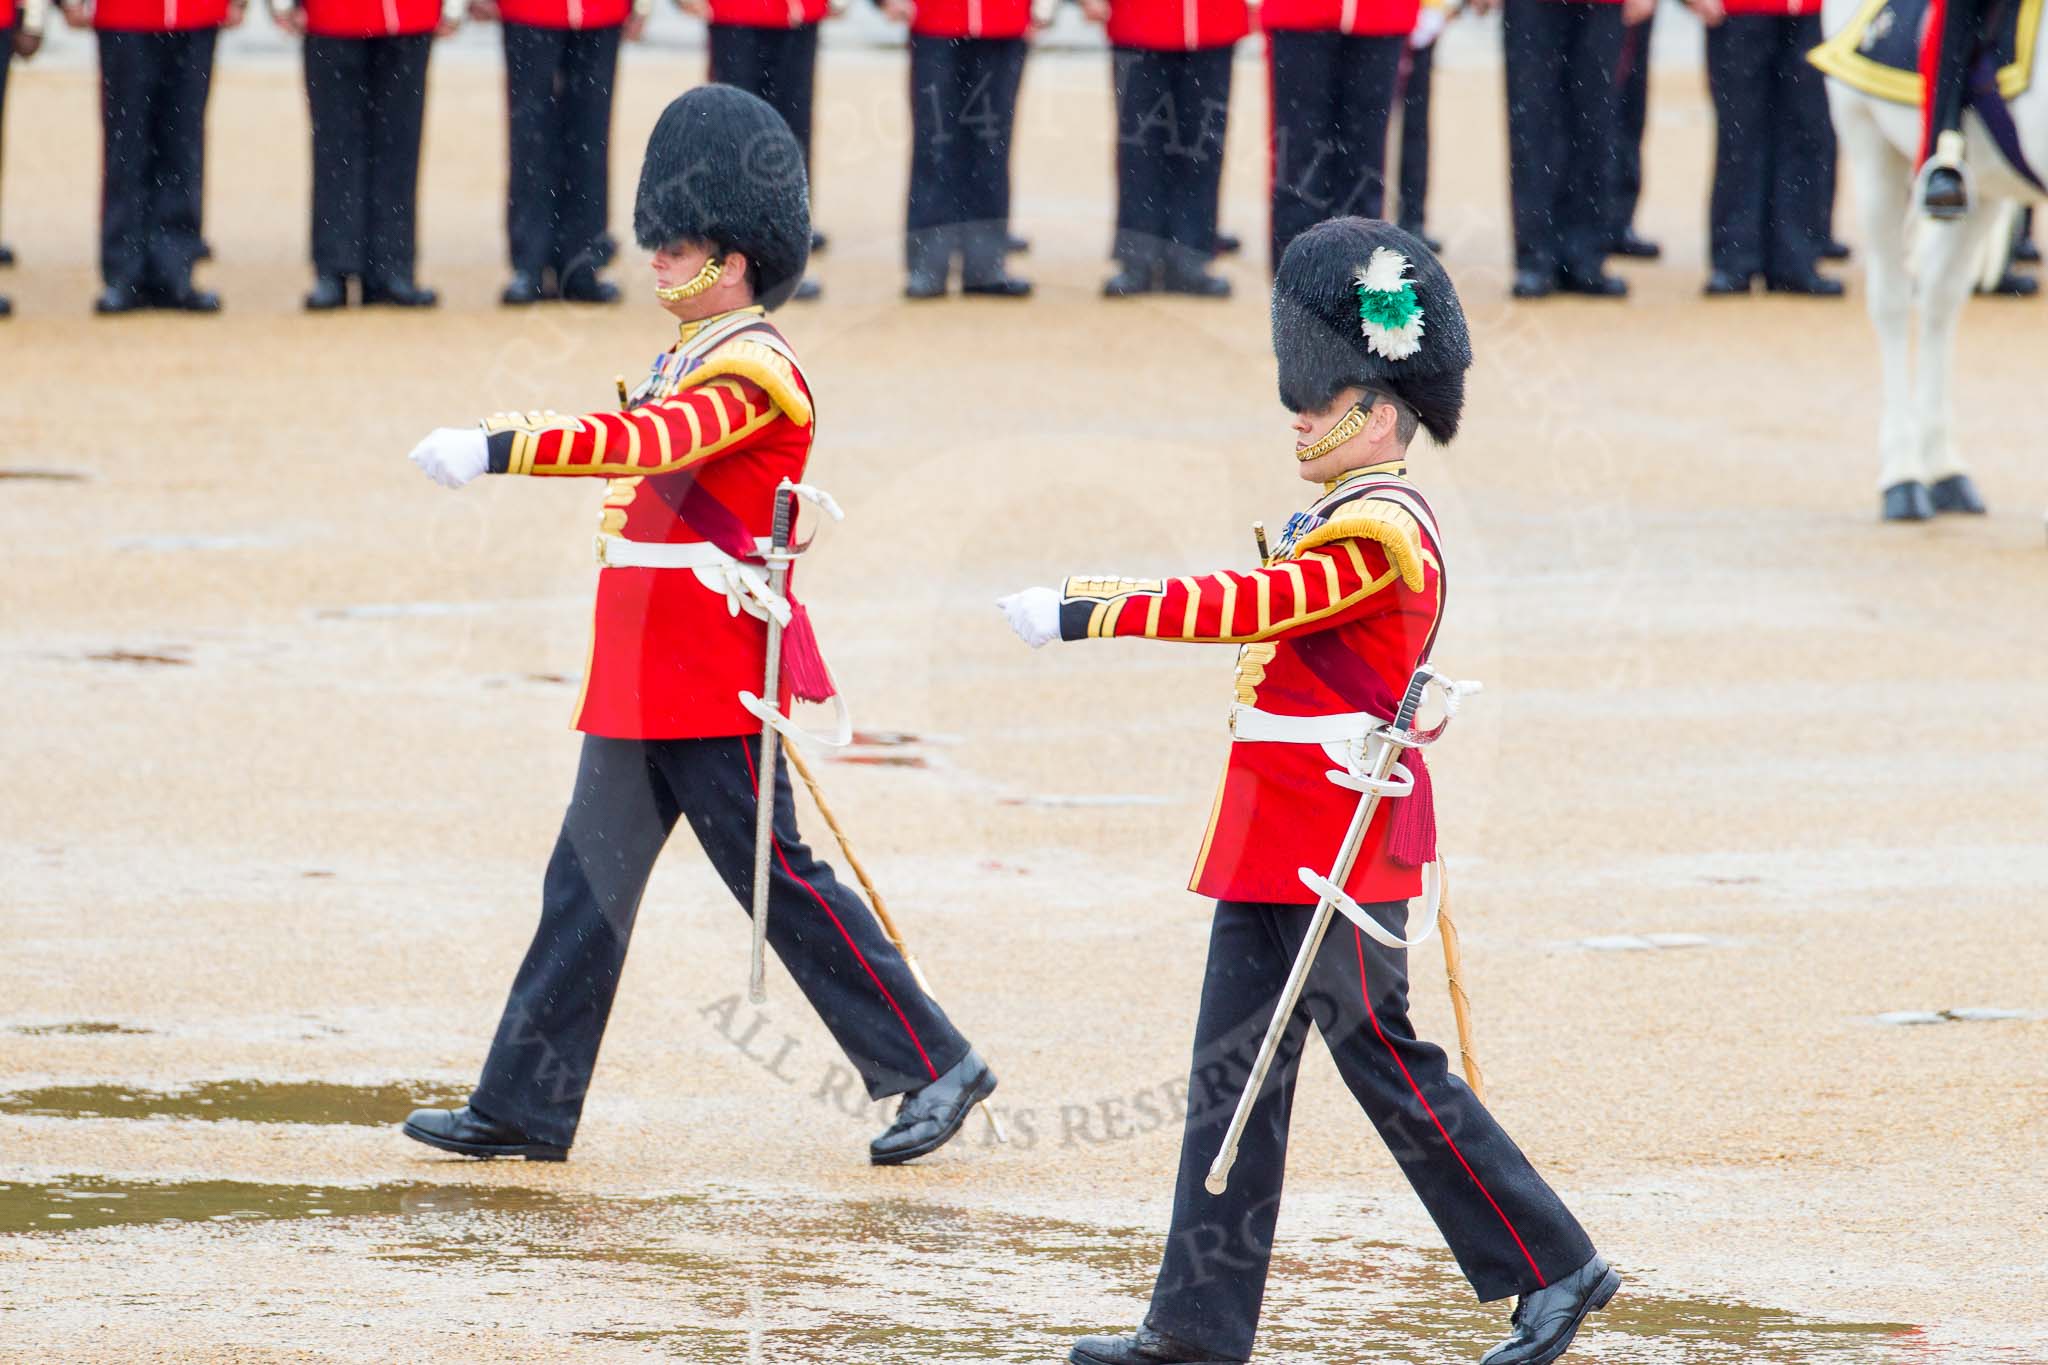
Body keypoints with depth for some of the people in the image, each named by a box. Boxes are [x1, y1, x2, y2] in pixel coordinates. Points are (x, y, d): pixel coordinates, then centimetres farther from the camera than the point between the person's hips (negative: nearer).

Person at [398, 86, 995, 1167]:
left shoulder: (752, 370, -16)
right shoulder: (692, 360, 15)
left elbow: (649, 443, -32)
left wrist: (498, 450, -40)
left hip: (713, 686, -10)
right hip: (642, 684, 10)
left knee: (778, 879, -5)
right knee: (588, 884, 7)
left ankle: (935, 1067, 4)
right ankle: (525, 1109, 9)